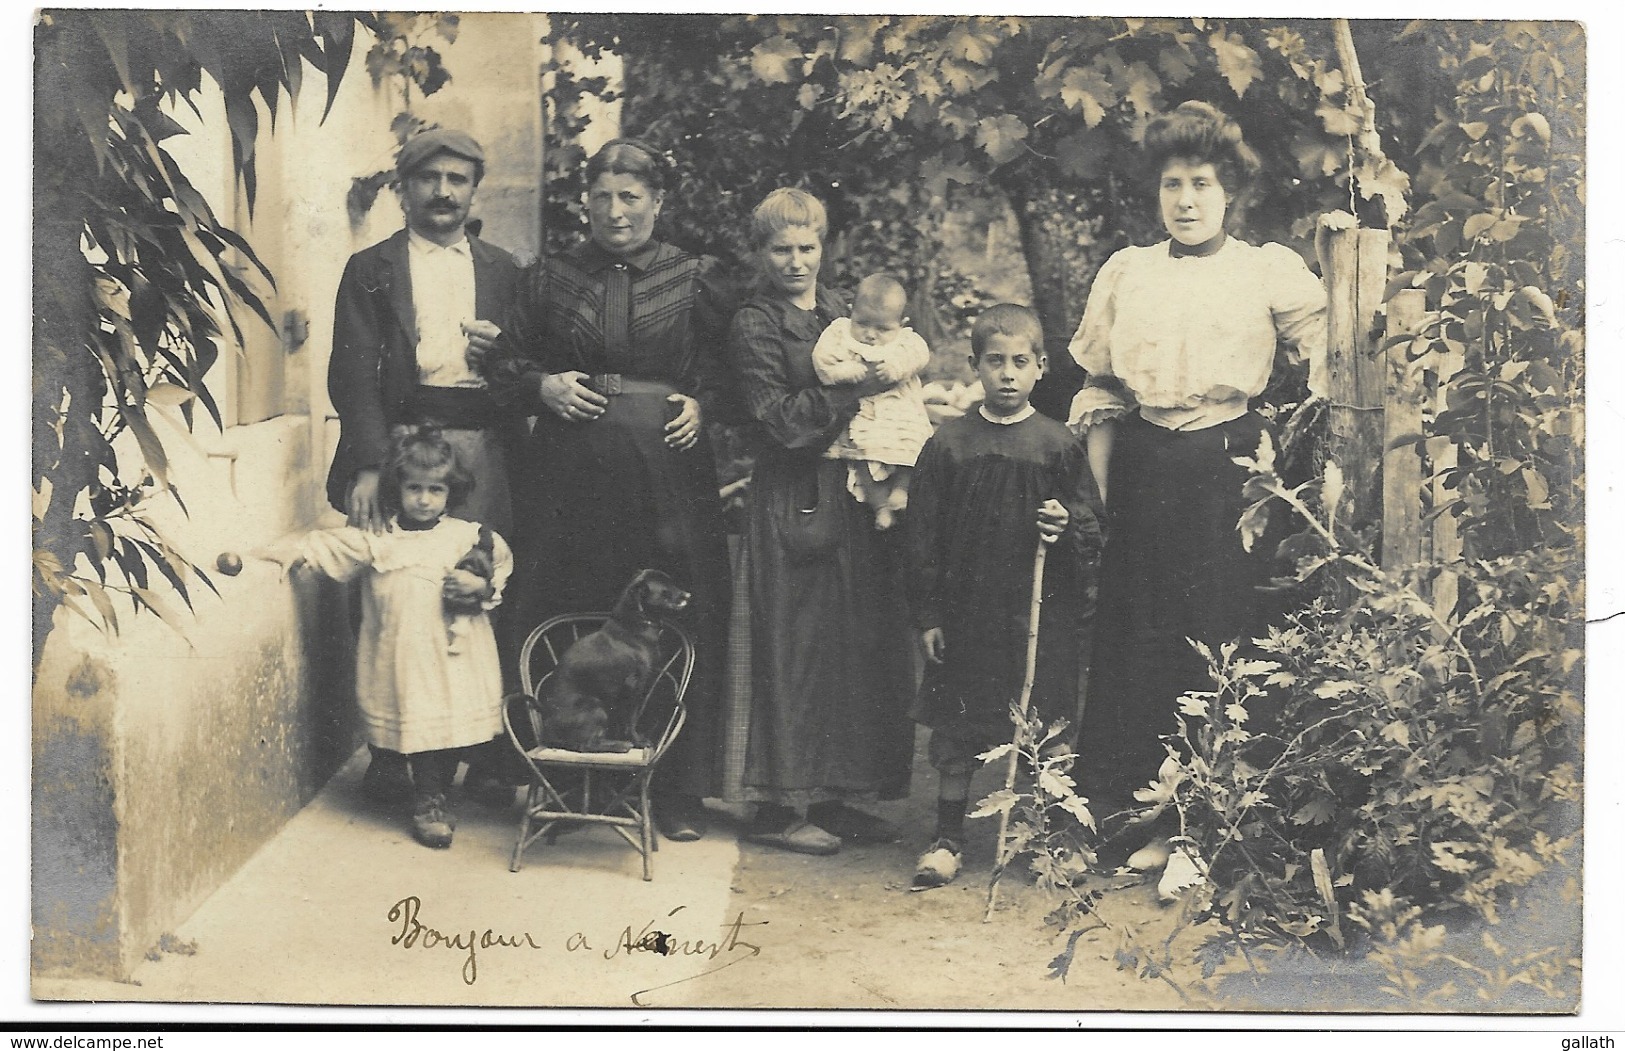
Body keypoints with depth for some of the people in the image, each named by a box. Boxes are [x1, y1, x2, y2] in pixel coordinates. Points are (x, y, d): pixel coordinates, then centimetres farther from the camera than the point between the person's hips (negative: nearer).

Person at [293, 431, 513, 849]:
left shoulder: (469, 536, 4)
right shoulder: (376, 539, 1)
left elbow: (503, 569, 14)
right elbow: (324, 546, 4)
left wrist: (481, 587, -5)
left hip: (459, 657, 2)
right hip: (406, 656, -1)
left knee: (457, 723, 5)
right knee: (420, 724, -4)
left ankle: (439, 793, 28)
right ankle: (426, 803, 15)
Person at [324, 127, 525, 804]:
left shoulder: (503, 271, 19)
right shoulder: (370, 271, 11)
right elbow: (353, 374, 1)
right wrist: (368, 465, -11)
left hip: (484, 449, 2)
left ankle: (491, 755, 5)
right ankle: (389, 755, 6)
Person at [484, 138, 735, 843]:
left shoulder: (692, 280, 6)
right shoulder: (553, 278, 9)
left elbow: (727, 373, 10)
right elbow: (504, 365, 14)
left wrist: (703, 406, -9)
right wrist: (543, 387, -5)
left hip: (669, 474, -1)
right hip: (572, 474, 1)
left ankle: (679, 790, 11)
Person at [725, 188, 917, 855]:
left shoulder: (841, 314, 17)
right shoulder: (755, 325, -4)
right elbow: (781, 419, -14)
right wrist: (861, 383, -17)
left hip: (854, 502, 7)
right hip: (794, 505, -7)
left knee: (858, 644, 8)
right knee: (793, 648, -4)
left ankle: (834, 797, 19)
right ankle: (776, 808, 6)